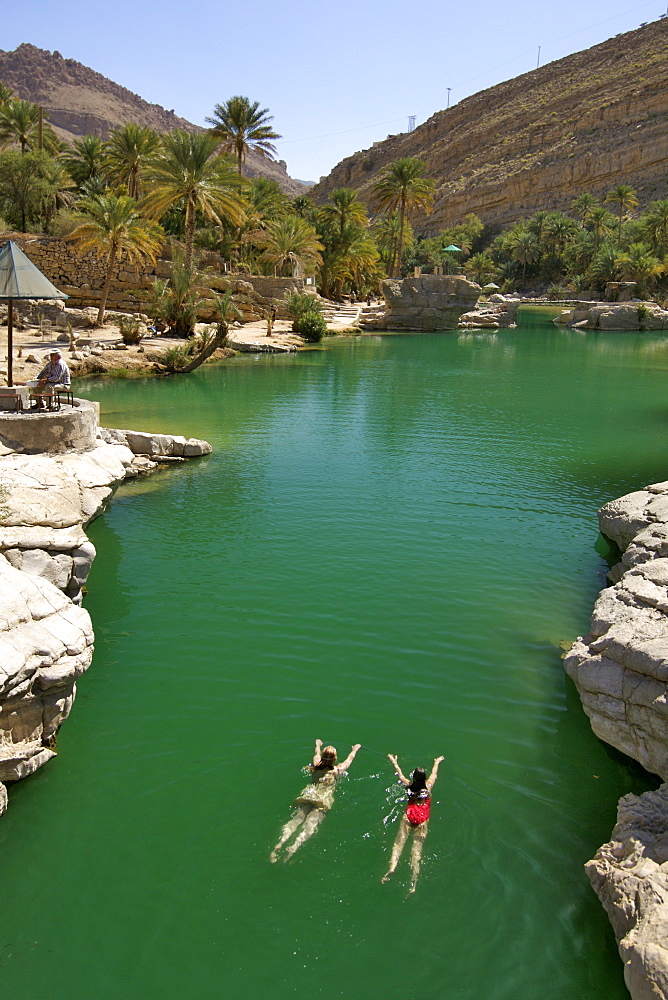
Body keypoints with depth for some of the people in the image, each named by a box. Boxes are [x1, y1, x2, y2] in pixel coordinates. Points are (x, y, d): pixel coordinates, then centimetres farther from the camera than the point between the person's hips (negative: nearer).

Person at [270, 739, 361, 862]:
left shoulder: (316, 766, 22)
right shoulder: (338, 770, 19)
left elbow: (316, 754, 45)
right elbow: (349, 759, 38)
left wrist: (318, 744, 66)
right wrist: (355, 749, 57)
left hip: (308, 795, 3)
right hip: (324, 799, -3)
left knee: (296, 818, -13)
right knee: (311, 823, -21)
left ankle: (281, 842, -37)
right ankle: (294, 846, -45)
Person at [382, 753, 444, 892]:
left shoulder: (409, 785, 7)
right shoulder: (428, 785, 8)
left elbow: (400, 774, 26)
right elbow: (434, 775, 29)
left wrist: (394, 762, 45)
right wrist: (437, 762, 49)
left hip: (408, 815, -1)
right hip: (422, 818, 1)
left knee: (398, 843, -4)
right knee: (416, 850, -3)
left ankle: (392, 866, -30)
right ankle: (413, 883, -12)